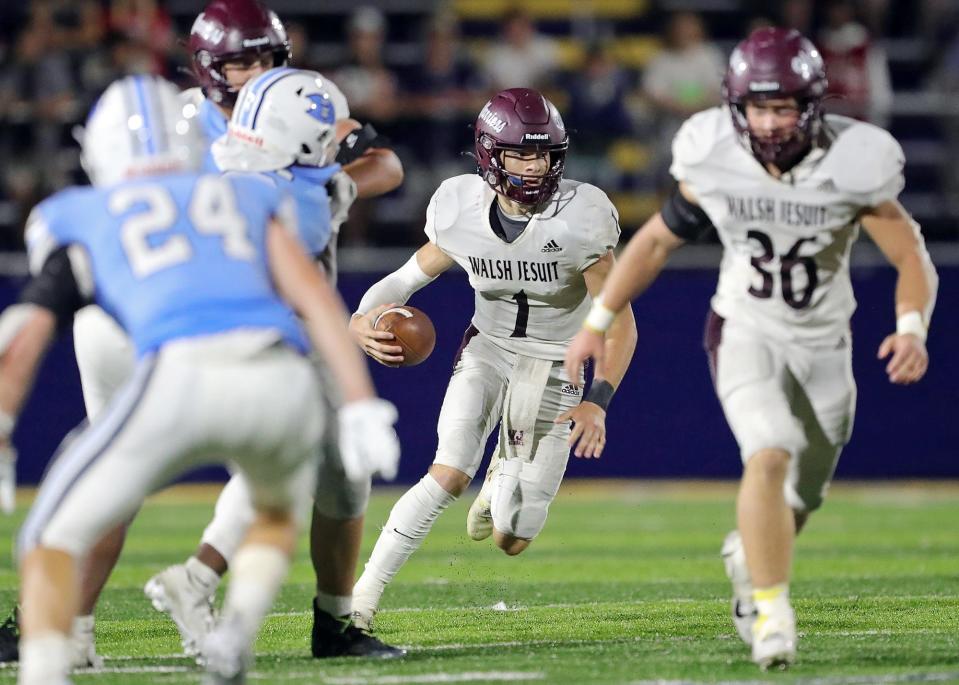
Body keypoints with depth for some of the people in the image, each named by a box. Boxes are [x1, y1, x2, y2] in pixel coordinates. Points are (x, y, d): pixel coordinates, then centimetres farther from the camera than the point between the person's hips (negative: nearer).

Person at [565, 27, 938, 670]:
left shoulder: (851, 167, -20)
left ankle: (749, 553, 48)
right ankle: (771, 611, -17)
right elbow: (657, 240, 0)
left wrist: (912, 329, -34)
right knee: (770, 457, -26)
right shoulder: (716, 164, -16)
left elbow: (912, 259, -15)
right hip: (745, 333, -1)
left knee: (802, 496, 14)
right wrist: (598, 321, 0)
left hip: (823, 344, 1)